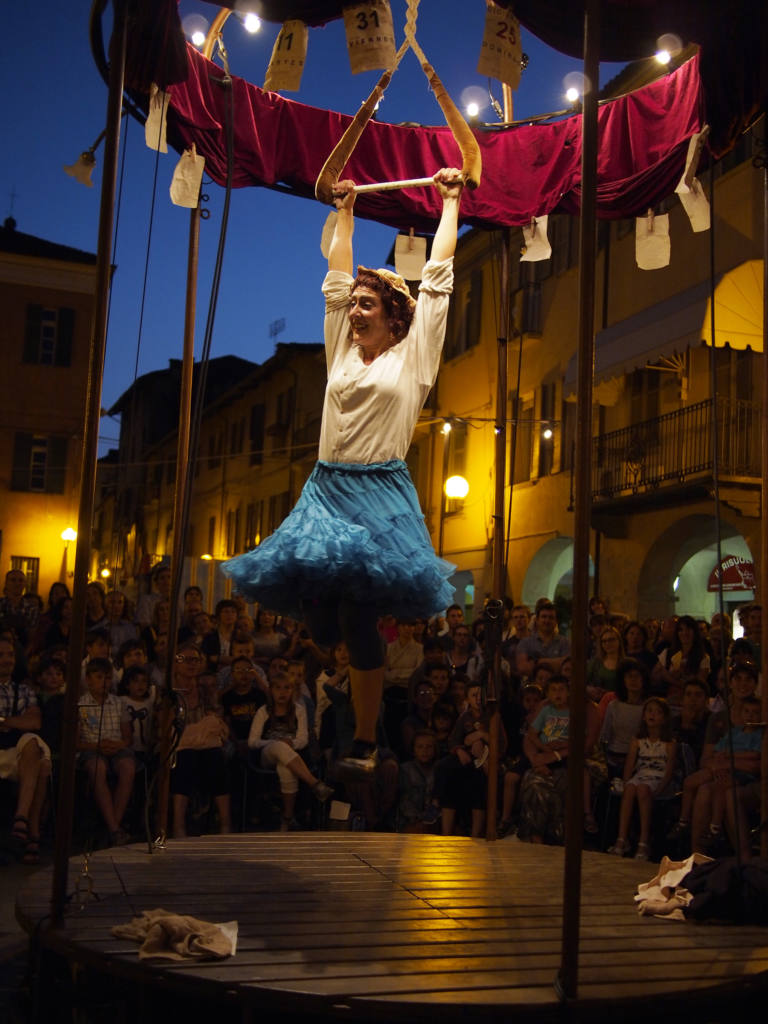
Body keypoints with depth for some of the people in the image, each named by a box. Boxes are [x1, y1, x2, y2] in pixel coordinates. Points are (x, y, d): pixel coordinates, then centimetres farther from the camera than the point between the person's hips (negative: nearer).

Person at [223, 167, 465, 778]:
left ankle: (365, 743, -2)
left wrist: (450, 202, 16)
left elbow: (438, 278, 9)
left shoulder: (412, 355, 5)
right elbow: (336, 280, 26)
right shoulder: (342, 351, 17)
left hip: (380, 493, -5)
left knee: (359, 617, -10)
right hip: (327, 490, 5)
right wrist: (345, 214, 33)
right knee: (317, 610, -6)